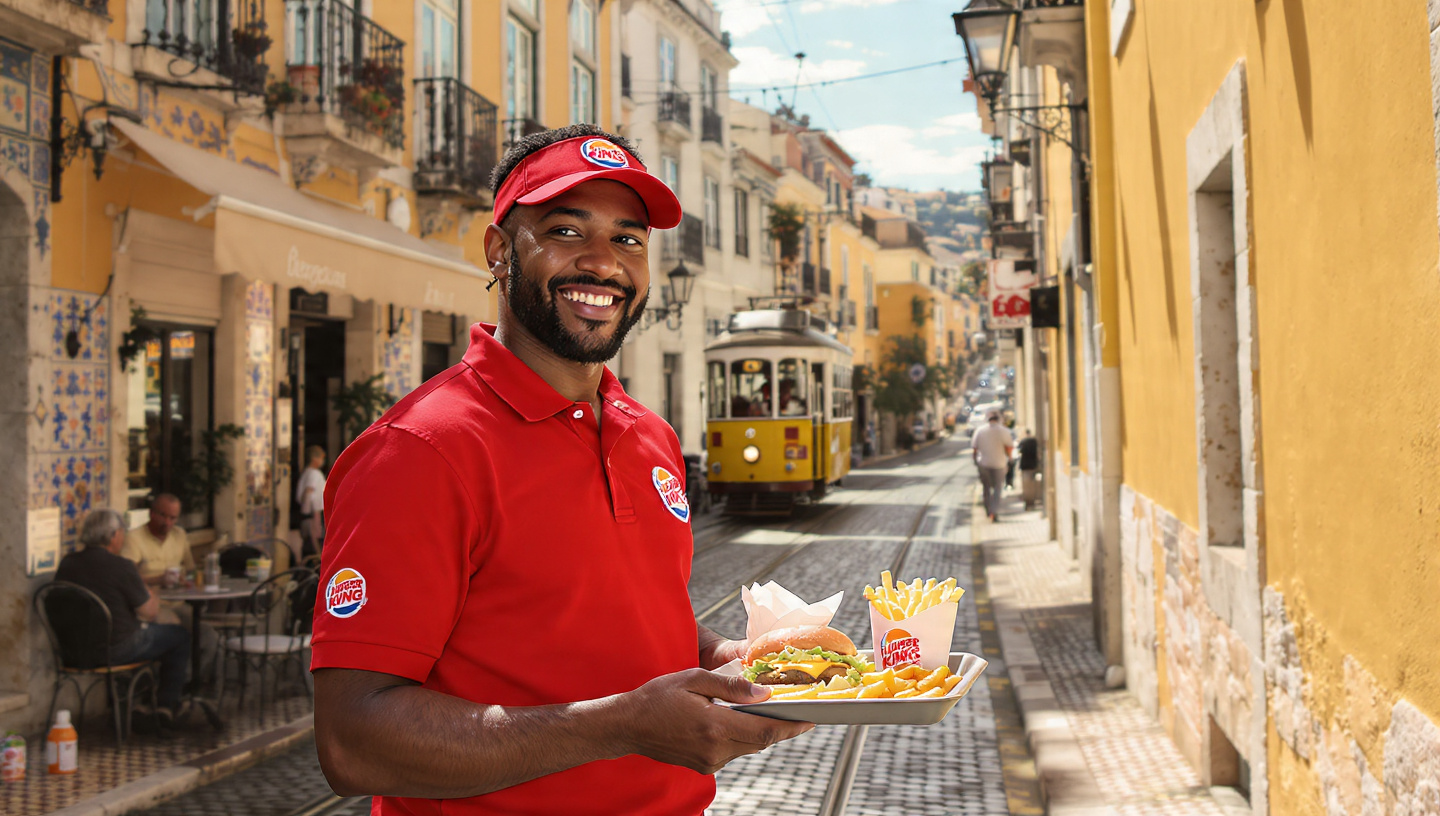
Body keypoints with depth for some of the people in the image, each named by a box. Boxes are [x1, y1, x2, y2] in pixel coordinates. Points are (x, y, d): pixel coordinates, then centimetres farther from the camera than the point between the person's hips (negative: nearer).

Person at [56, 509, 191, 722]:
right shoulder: (121, 566, -20)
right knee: (181, 636, 15)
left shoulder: (67, 563, 0)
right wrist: (152, 596, 9)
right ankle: (167, 706, 19)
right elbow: (149, 613, -14)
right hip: (117, 650, -7)